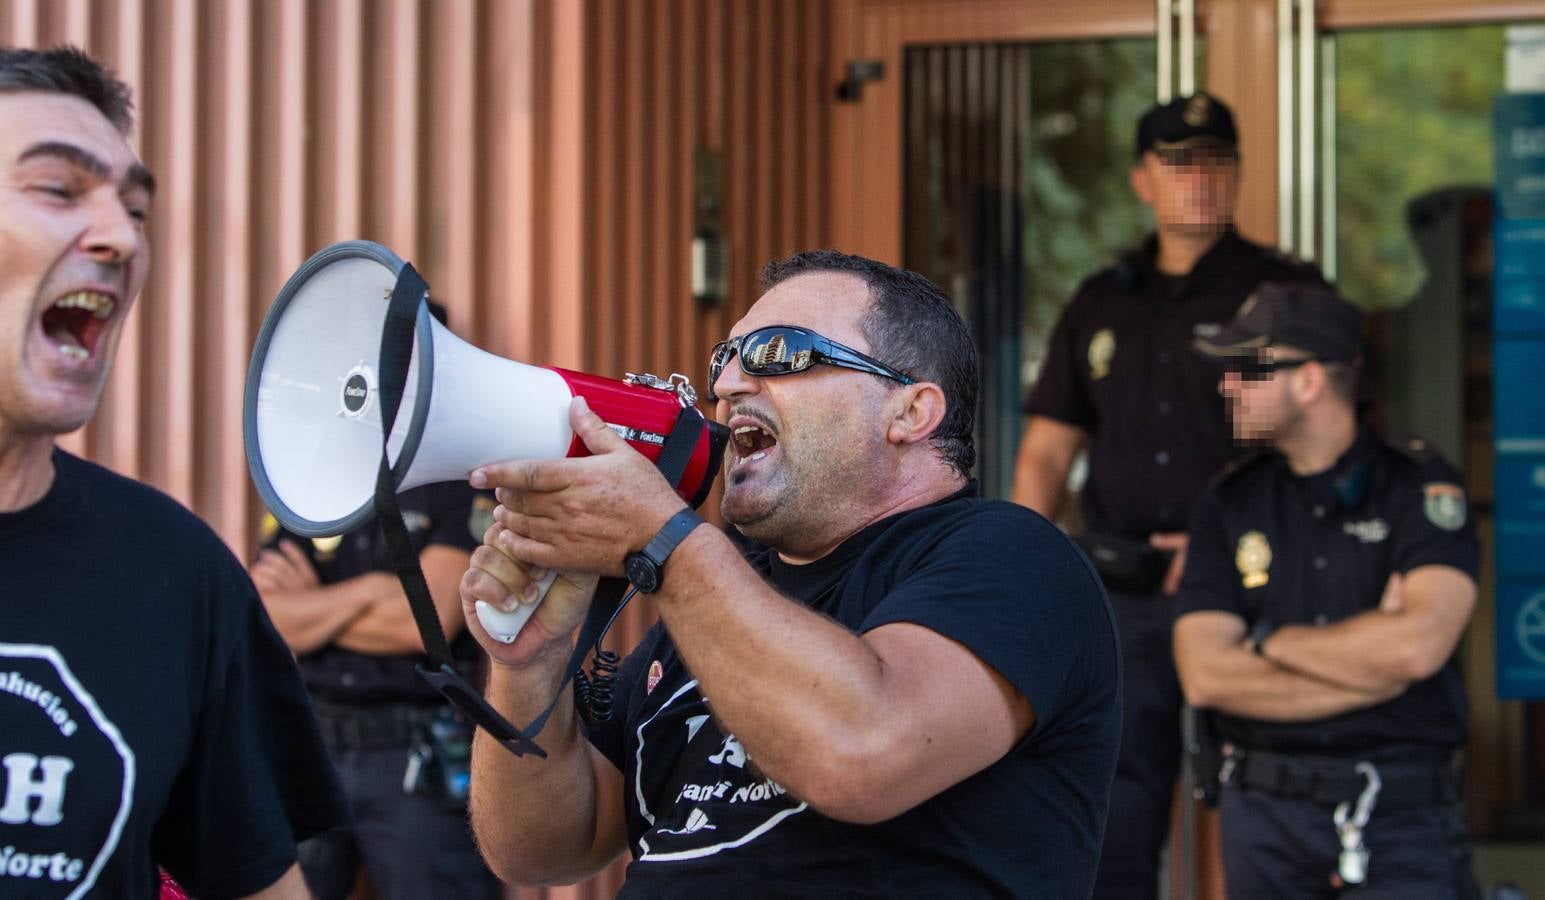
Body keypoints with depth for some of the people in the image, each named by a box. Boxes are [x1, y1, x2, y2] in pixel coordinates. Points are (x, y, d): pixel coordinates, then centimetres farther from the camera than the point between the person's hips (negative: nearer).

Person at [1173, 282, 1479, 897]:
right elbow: (1203, 676, -4)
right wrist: (1369, 658, -9)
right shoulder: (1230, 503, 6)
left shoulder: (1421, 487, -3)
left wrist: (1270, 639, -5)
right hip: (1266, 812, 3)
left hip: (1401, 820, -3)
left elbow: (1419, 644, -18)